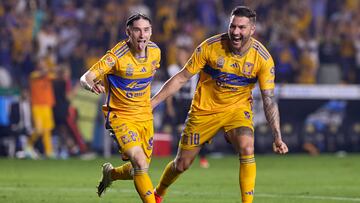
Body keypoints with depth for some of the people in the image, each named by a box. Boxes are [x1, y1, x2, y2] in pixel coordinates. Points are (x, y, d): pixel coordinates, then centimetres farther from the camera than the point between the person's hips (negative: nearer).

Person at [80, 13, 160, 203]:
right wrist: (91, 85, -45)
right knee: (140, 163, -24)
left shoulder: (154, 51, -3)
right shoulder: (117, 56, -20)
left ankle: (110, 173, 42)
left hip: (145, 116, 6)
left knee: (139, 171, 11)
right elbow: (85, 78, -23)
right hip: (120, 116, -6)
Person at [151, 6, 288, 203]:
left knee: (247, 149, -29)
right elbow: (181, 78, -10)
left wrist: (277, 137, -22)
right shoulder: (210, 47, -19)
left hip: (238, 109, 0)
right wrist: (151, 103, -12)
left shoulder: (263, 58, -17)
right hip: (204, 109, 0)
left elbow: (269, 100, -13)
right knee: (182, 164, 8)